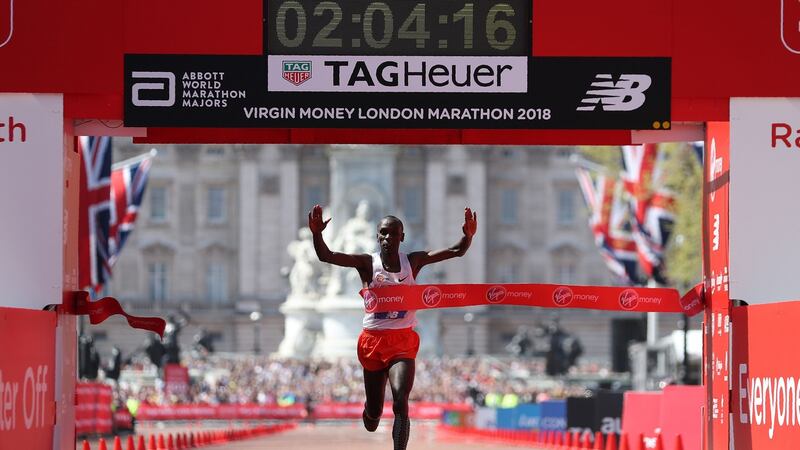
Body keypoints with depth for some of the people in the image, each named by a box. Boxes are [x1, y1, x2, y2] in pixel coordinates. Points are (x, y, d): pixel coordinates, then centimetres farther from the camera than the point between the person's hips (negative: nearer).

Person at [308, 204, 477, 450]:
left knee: (400, 400, -21)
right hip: (373, 339, 0)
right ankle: (370, 412, 50)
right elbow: (326, 256, -16)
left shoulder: (413, 261, 2)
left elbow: (456, 251, -4)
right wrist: (317, 234, -36)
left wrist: (468, 235, -26)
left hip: (403, 340, 0)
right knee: (373, 411, 12)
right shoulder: (367, 263, -4)